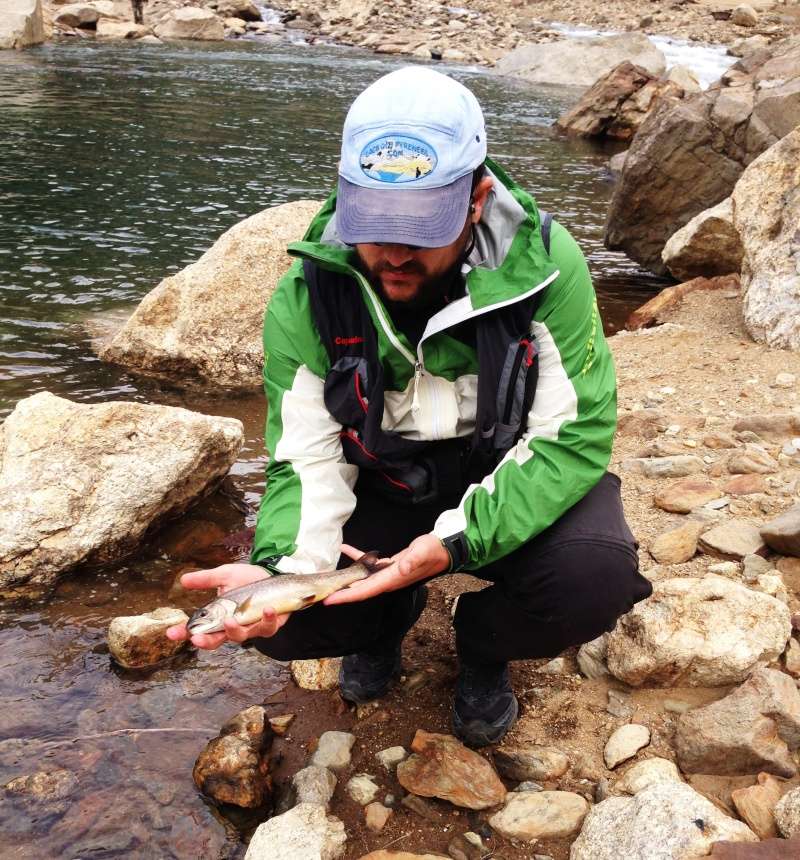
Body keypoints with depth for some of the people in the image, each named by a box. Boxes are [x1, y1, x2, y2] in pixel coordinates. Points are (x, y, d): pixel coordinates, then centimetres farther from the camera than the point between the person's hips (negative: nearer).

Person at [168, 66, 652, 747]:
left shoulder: (543, 266, -24)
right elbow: (307, 460, -16)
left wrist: (457, 541, -36)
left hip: (510, 483, 0)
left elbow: (574, 436, -23)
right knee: (276, 617, -21)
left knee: (598, 576, -30)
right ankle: (386, 622, 17)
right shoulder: (307, 296, -19)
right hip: (378, 488, 1)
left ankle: (483, 647, 6)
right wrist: (285, 564, -37)